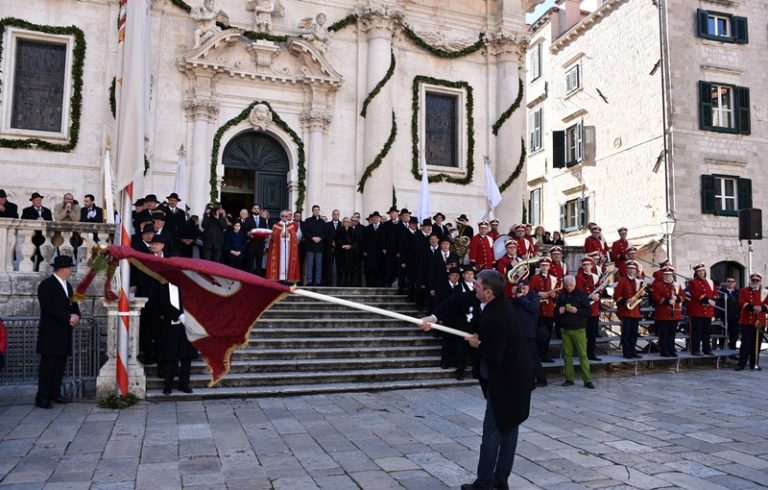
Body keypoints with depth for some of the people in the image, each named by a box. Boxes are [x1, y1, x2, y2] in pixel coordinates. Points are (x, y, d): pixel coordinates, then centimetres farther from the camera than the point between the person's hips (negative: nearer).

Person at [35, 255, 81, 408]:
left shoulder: (67, 285, 17)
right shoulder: (46, 285, -9)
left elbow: (73, 304, 19)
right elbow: (48, 308, -18)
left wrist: (76, 316, -2)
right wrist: (68, 318, -19)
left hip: (64, 333, 8)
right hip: (50, 333, -8)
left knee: (60, 364, 9)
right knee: (48, 364, -6)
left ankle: (54, 393, 17)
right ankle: (42, 397, -2)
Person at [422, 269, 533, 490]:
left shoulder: (495, 318, -29)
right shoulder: (496, 301, -1)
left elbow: (493, 357, -25)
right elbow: (461, 299, 5)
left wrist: (478, 345, -6)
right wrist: (435, 317, -3)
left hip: (505, 380, -10)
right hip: (515, 375, 10)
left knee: (492, 429, 0)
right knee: (508, 427, 14)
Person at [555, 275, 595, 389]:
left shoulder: (581, 295, -1)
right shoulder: (561, 296, 10)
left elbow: (589, 311, -4)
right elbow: (555, 311, 17)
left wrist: (577, 311, -20)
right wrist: (559, 311, -6)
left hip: (579, 330, -3)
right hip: (565, 329, 4)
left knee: (583, 354, -5)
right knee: (567, 354, 4)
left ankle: (587, 380, -2)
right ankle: (569, 379, 12)